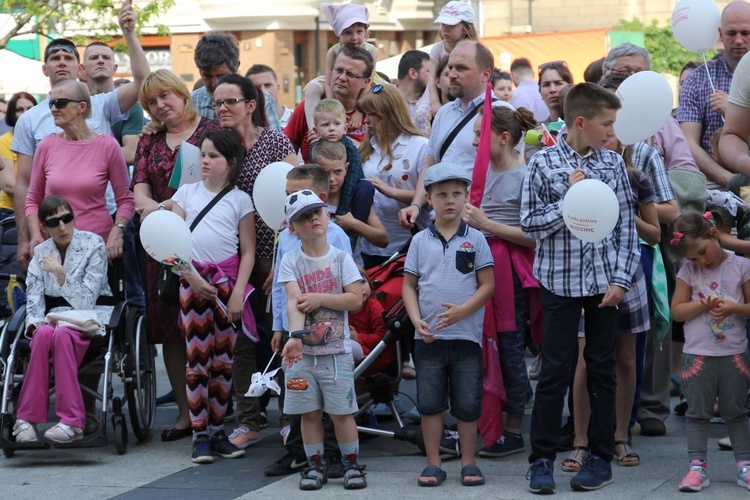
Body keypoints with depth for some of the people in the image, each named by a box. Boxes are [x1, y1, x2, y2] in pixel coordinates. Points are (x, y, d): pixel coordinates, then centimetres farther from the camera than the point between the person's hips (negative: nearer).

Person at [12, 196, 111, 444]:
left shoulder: (93, 244, -4)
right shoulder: (41, 253, 9)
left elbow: (86, 300, -11)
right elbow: (34, 300, 2)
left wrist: (61, 274, -23)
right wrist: (37, 323, -19)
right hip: (56, 319, 3)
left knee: (61, 335, -36)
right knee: (43, 335, -34)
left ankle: (71, 422, -39)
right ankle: (27, 419, -34)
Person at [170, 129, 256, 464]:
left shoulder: (240, 200, 5)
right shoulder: (186, 193, 7)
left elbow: (248, 251, 2)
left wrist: (238, 292, -7)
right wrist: (192, 277, -9)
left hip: (227, 282, 0)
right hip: (193, 281, 0)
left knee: (223, 359, 4)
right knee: (197, 358, -3)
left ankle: (217, 431, 13)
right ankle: (199, 434, 0)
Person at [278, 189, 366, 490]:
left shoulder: (341, 259, 1)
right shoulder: (290, 262, 0)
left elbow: (356, 299, -6)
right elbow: (293, 302, -14)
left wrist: (320, 298, -15)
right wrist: (295, 336, -29)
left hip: (336, 350, -1)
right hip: (303, 351, 1)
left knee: (342, 411, 1)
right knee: (310, 412, 7)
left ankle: (352, 465, 13)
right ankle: (315, 466, 18)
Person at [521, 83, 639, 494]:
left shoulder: (612, 163, 3)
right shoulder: (543, 163, -5)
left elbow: (626, 225, 4)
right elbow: (529, 224, -6)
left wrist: (620, 279, -3)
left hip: (604, 281, 3)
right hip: (561, 280, -3)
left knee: (602, 369, 8)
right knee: (555, 371, -1)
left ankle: (601, 456, 16)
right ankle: (541, 459, 6)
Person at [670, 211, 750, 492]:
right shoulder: (689, 271, 1)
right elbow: (677, 310, -1)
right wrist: (702, 305, -16)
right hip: (698, 355, 1)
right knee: (698, 413, 3)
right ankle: (697, 467, 5)